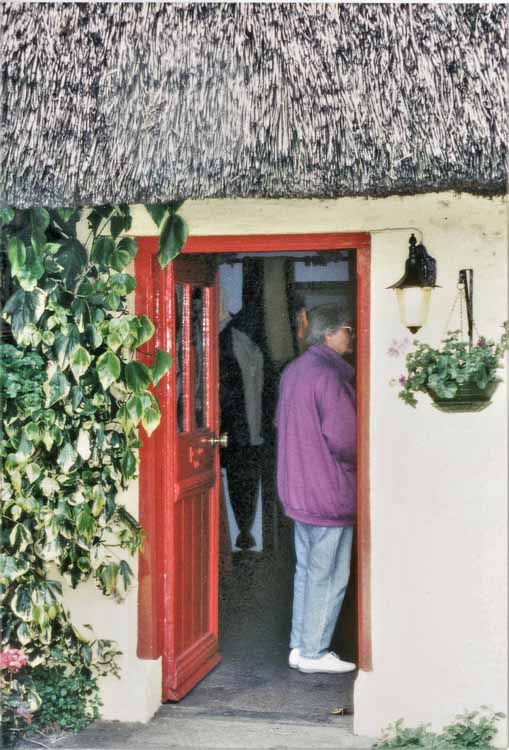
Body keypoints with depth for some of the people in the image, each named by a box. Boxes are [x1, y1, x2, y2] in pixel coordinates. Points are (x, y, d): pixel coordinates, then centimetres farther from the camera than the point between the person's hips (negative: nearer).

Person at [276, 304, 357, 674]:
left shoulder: (293, 371, 8)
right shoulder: (329, 376, -20)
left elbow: (282, 424, 16)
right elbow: (345, 440, -20)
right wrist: (355, 466, -1)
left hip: (297, 488, 9)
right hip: (329, 491, -9)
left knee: (307, 570, 16)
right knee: (328, 575, 1)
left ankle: (300, 645, 22)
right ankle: (314, 653, 9)